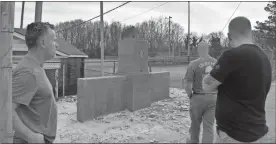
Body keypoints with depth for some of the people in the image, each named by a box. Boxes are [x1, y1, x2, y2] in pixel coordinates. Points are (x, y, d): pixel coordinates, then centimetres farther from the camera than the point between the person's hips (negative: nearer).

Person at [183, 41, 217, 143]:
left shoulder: (194, 64, -14)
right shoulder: (217, 62, -1)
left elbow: (187, 85, -16)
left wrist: (190, 96, 1)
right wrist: (215, 93, 14)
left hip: (198, 97, -2)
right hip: (213, 98, 3)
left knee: (195, 123, 19)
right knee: (209, 126, 9)